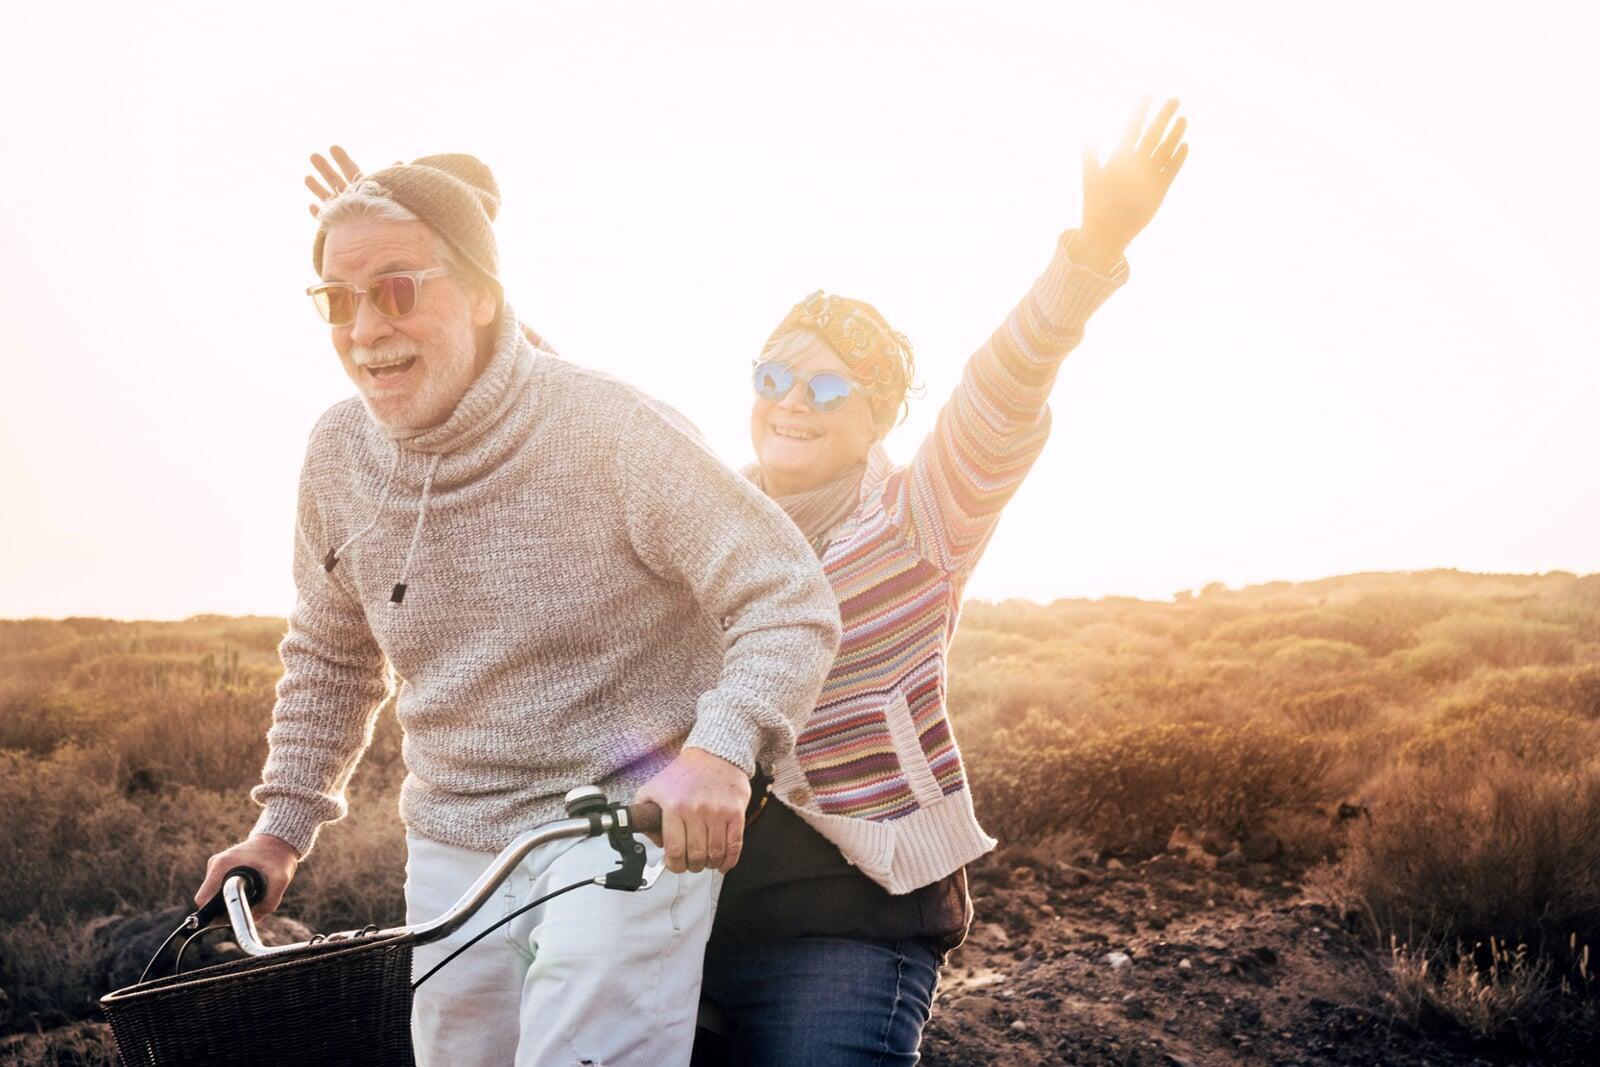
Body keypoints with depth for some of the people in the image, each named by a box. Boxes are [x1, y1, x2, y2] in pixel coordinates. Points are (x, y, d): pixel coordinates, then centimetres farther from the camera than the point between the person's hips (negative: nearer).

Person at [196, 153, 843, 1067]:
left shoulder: (612, 431, -17)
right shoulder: (339, 453, 0)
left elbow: (790, 597, -19)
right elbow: (329, 655, 17)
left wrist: (721, 747, -35)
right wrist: (286, 822, 13)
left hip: (633, 828, -5)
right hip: (452, 849, 6)